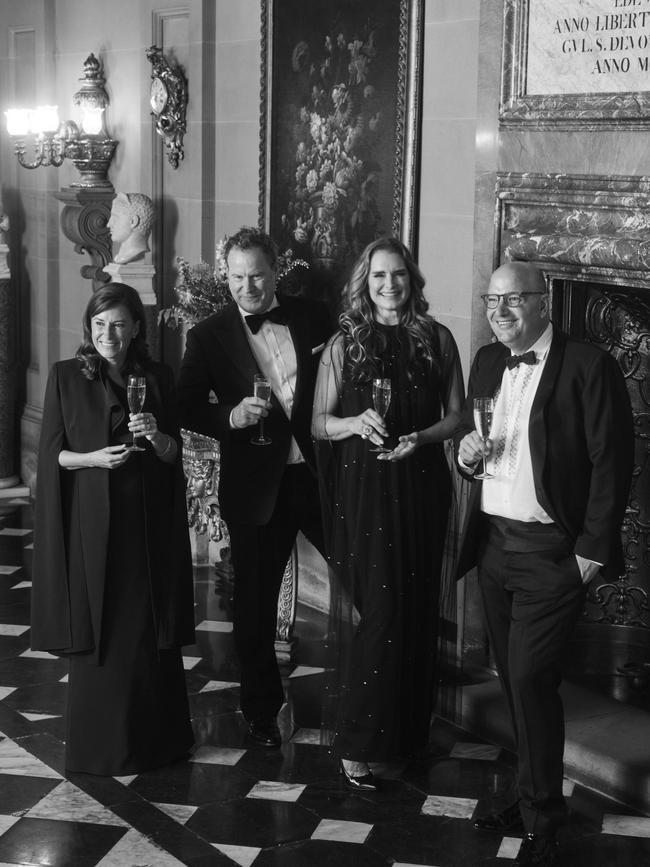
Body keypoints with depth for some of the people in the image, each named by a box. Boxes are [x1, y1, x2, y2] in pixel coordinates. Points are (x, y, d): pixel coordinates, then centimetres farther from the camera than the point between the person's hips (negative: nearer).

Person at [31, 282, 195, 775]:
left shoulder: (158, 379, 7)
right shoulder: (66, 376, 1)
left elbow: (174, 455, 8)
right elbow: (52, 454, 0)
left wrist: (156, 437, -13)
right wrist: (94, 458, -18)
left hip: (147, 521, 2)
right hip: (90, 521, -2)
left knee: (151, 631, 5)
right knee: (98, 634, 2)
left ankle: (156, 740, 18)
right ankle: (101, 747, 15)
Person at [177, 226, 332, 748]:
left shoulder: (313, 317, 3)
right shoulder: (208, 337, 0)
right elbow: (188, 410, -2)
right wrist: (232, 417, -21)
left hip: (323, 474, 1)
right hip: (257, 486, -1)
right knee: (254, 606, 9)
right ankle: (261, 710, 29)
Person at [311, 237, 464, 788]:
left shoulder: (436, 339, 5)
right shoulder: (344, 343, 1)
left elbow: (456, 414, 6)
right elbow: (319, 423, 2)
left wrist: (420, 438, -12)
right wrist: (356, 423, -18)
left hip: (421, 485, 2)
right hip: (362, 489, -2)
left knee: (417, 607, 8)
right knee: (368, 613, -5)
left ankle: (411, 728, 24)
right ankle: (356, 743, 3)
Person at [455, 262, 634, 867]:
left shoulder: (587, 365, -10)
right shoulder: (487, 362, 10)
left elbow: (612, 461, -12)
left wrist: (593, 547, -14)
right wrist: (466, 449, -4)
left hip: (552, 551, -6)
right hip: (493, 542, 7)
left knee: (530, 678, -9)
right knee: (513, 677, 13)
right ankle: (532, 797, 28)